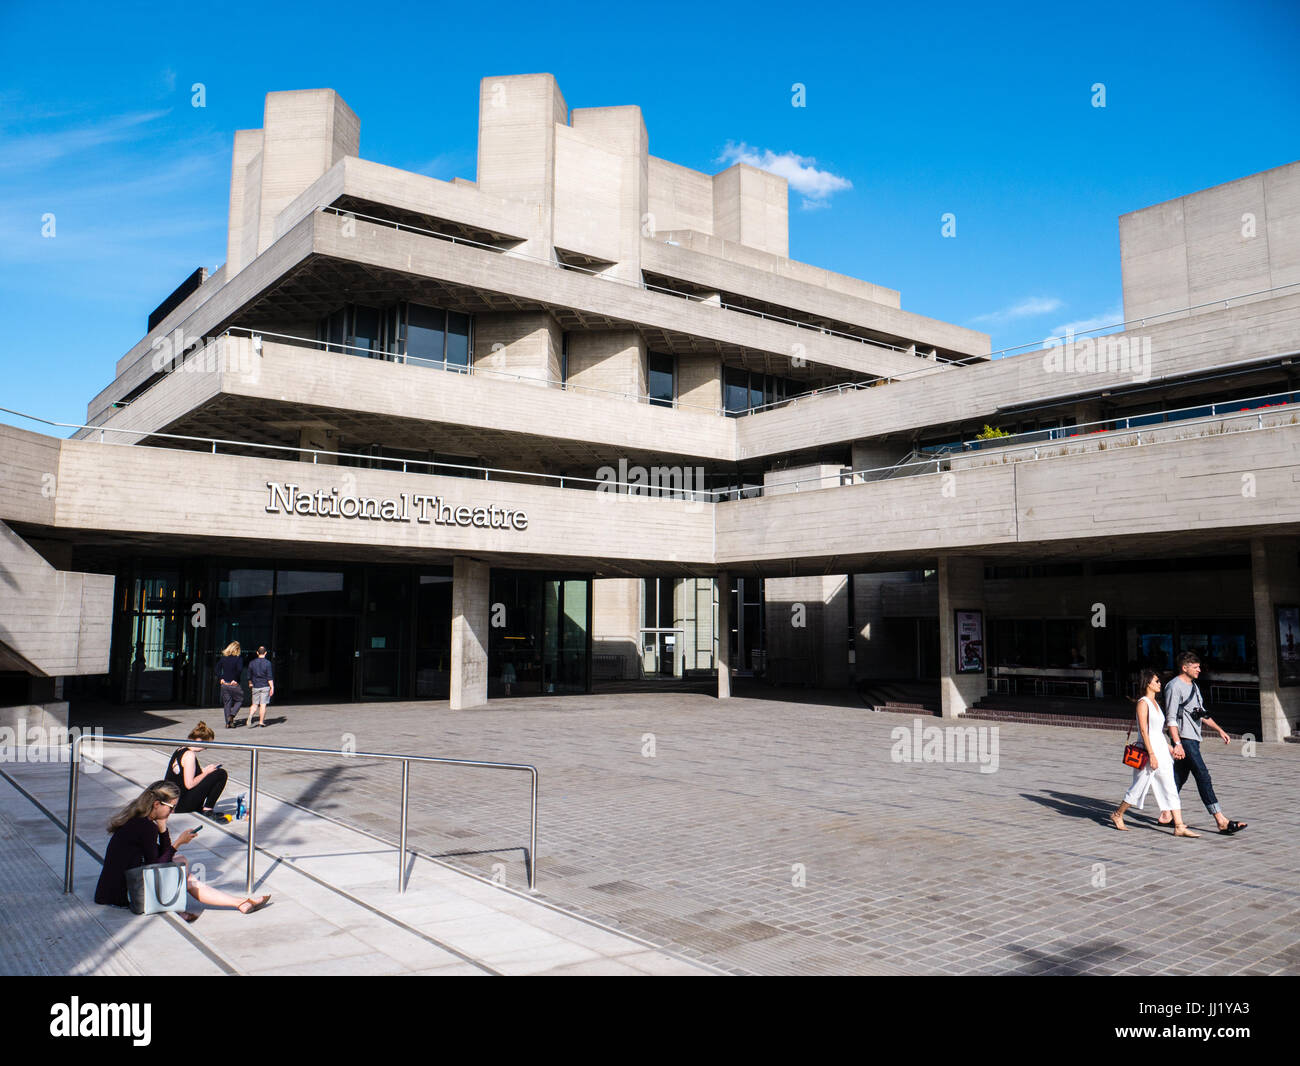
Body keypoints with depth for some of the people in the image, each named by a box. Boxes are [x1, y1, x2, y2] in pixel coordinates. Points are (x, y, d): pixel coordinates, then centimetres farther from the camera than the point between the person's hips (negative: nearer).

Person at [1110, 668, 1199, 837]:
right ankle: (1117, 815, 20)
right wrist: (1151, 755, -20)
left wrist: (1169, 747, 19)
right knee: (1139, 787, 3)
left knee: (1170, 790, 3)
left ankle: (1179, 827, 2)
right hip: (1149, 751, -8)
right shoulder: (1143, 702, -12)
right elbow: (1144, 730, -17)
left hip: (1161, 750, 8)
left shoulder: (1154, 703, 14)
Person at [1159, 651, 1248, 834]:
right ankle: (1221, 821, -12)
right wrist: (1177, 744, -22)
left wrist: (1220, 730, 19)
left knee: (1179, 778, 12)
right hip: (1184, 739, -9)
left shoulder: (1194, 686, 18)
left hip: (1193, 739, 10)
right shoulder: (1174, 687, -11)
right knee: (1203, 776, -12)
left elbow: (1202, 714, 27)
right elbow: (1171, 718, -16)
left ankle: (1166, 815, 19)